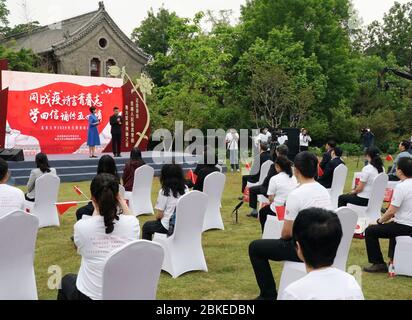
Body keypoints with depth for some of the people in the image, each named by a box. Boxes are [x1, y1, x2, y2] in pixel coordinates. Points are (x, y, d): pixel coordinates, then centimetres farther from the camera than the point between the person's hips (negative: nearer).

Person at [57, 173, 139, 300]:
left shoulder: (81, 226, -19)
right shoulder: (132, 223, -15)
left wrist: (96, 210, 14)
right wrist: (122, 203, 16)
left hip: (90, 296, -2)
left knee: (67, 279, 33)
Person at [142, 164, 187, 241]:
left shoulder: (164, 192, -16)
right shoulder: (185, 189, -2)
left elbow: (159, 215, -13)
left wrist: (157, 218, 11)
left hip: (168, 226, -6)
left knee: (146, 226, 22)